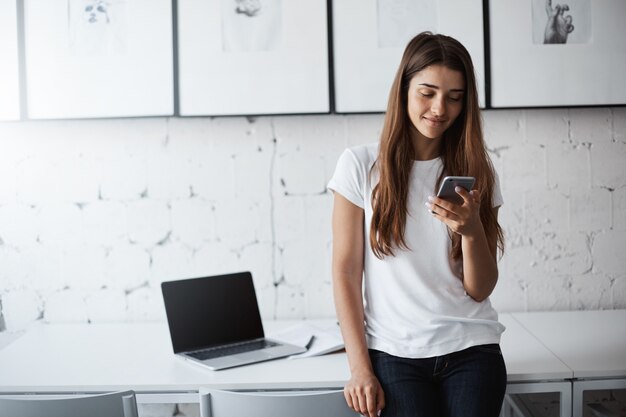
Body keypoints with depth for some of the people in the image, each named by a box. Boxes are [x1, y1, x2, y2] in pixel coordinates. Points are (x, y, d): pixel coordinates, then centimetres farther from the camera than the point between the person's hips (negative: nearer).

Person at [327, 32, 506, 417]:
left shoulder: (476, 172, 5)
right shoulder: (361, 165, -2)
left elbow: (481, 290, 3)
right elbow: (345, 272, -2)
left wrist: (471, 228, -16)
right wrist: (360, 367, -6)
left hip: (472, 352, 2)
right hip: (394, 356, -2)